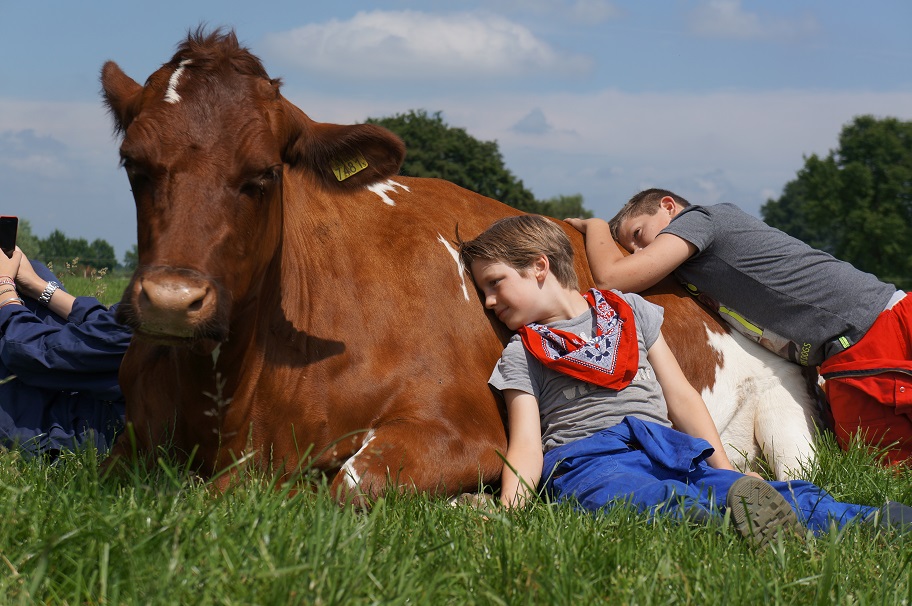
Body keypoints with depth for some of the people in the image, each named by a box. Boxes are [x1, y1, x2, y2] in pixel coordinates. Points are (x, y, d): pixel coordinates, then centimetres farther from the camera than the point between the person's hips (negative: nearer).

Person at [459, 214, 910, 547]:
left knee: (790, 500, -25)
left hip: (668, 449, 3)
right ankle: (719, 517, -68)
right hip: (586, 457, -3)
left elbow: (680, 397, 21)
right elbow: (526, 446, 5)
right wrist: (508, 510, -15)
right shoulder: (521, 355, 18)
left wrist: (726, 471, 11)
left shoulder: (630, 311, 25)